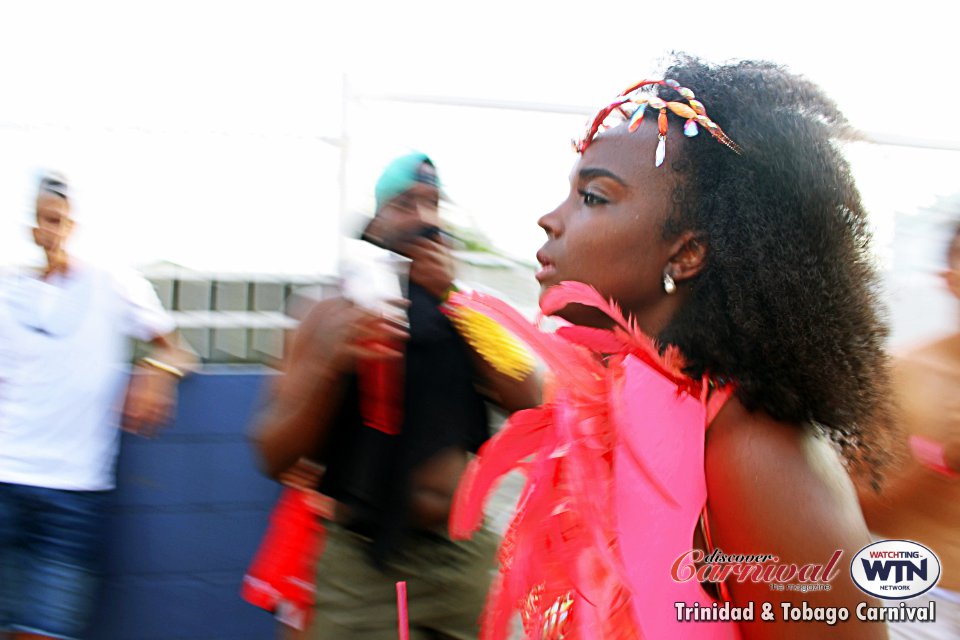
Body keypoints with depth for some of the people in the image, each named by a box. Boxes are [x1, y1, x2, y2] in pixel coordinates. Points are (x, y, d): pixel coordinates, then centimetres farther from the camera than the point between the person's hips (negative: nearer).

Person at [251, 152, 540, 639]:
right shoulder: (334, 316, 3)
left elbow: (530, 403, -9)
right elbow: (275, 457, -1)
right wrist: (330, 362, -18)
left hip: (463, 558, 2)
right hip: (360, 566, -1)